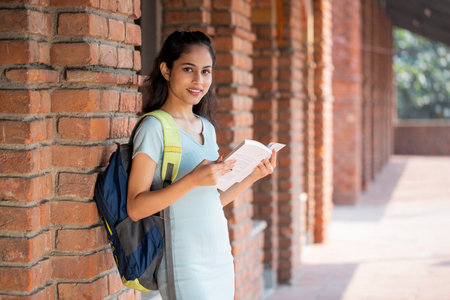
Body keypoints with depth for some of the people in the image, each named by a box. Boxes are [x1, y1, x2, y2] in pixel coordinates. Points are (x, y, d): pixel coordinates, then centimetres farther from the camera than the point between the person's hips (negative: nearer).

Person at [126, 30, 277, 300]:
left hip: (220, 260, 7)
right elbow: (136, 208, -15)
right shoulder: (155, 128, -10)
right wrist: (193, 179, -24)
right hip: (185, 265, -7)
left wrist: (253, 176, 6)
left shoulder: (207, 127, 14)